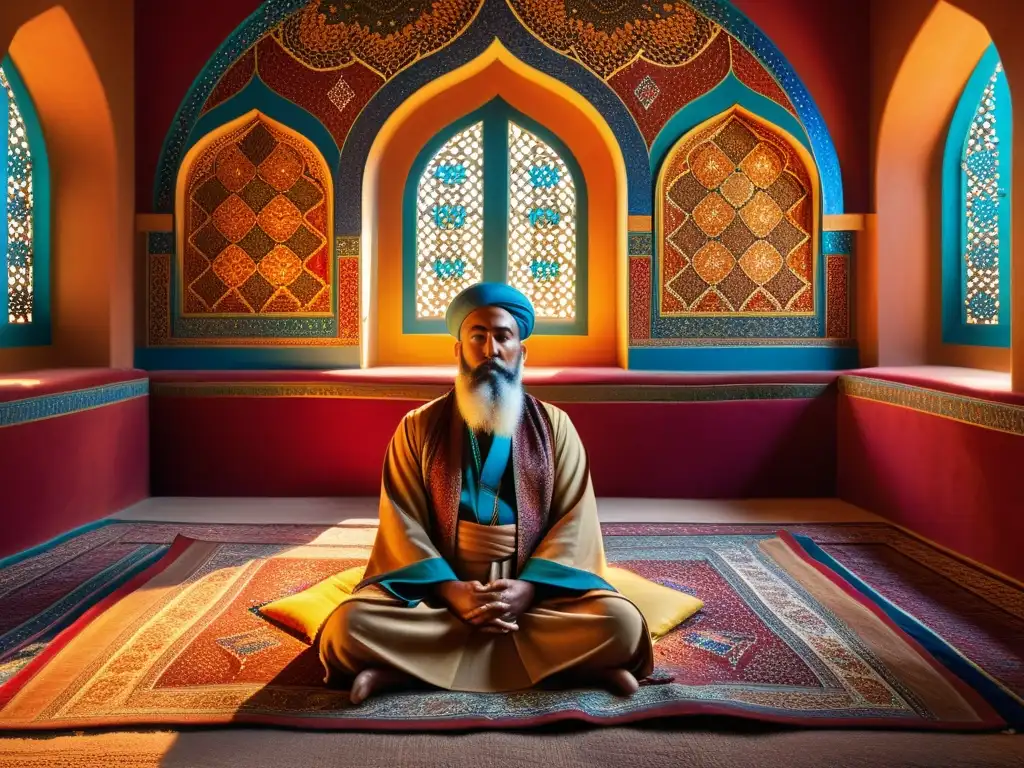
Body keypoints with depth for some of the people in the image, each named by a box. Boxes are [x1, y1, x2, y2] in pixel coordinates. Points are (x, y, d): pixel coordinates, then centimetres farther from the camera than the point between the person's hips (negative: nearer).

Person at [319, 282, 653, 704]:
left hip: (535, 589, 0)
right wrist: (449, 590, -18)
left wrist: (528, 587, -17)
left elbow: (573, 520, -2)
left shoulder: (554, 426, 5)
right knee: (349, 626, -27)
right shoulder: (418, 428, 5)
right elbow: (404, 524, -2)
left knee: (622, 624, -27)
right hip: (441, 588, 0)